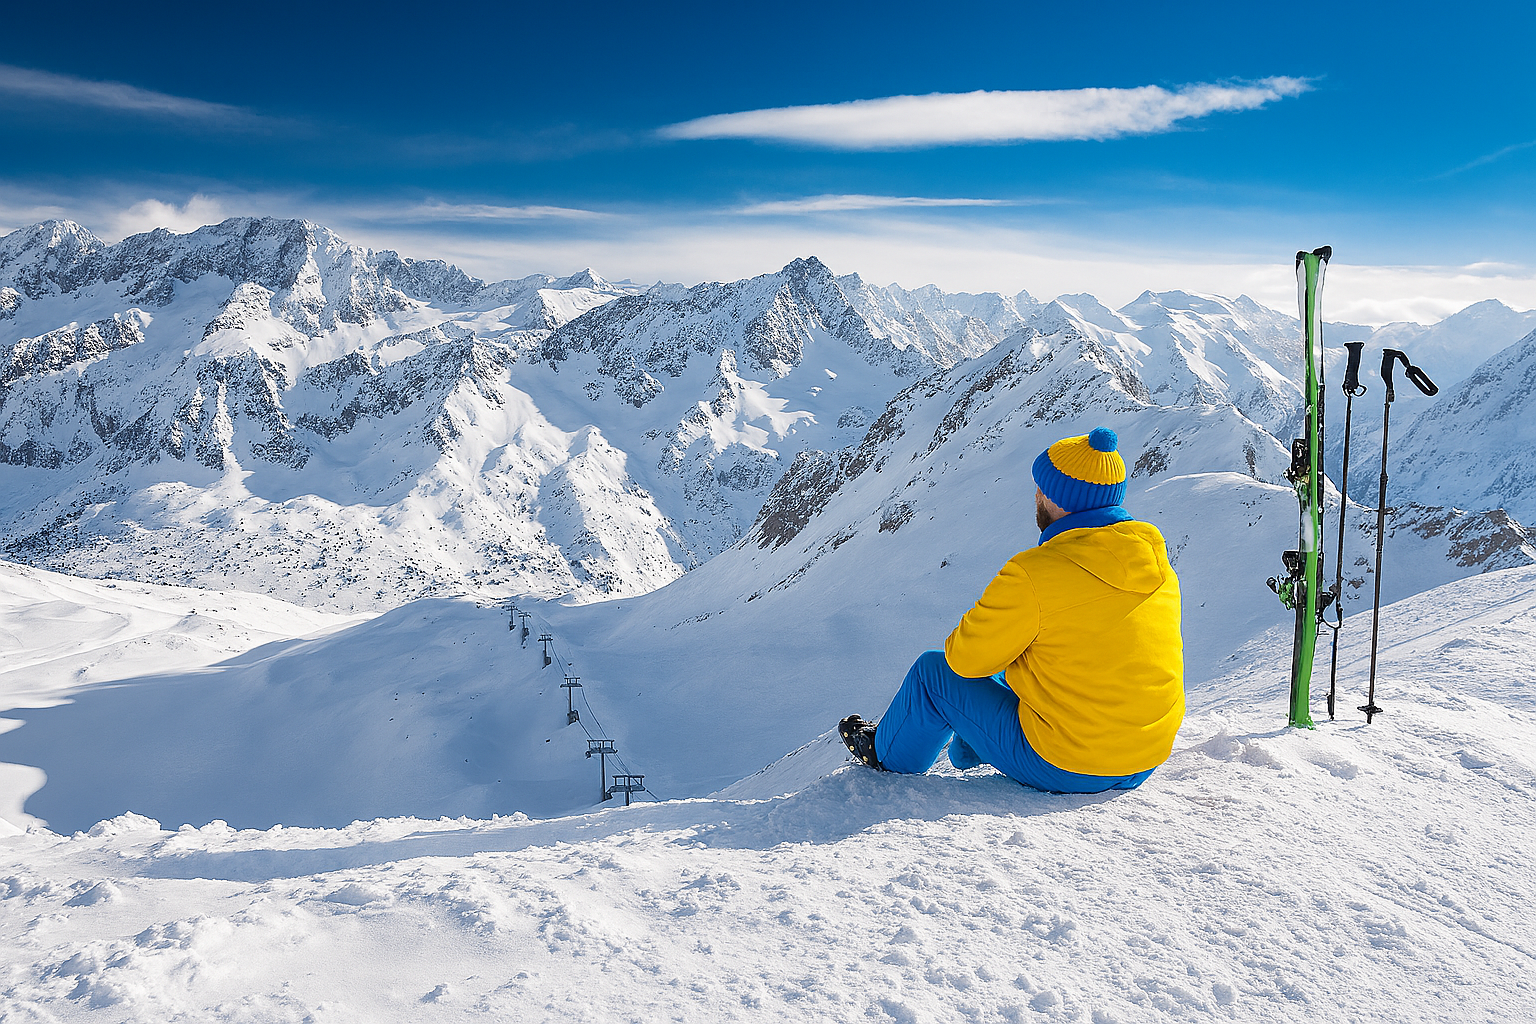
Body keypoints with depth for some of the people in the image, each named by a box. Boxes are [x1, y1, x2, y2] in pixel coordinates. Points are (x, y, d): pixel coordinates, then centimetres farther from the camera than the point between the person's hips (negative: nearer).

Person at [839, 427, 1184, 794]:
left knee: (934, 671, 12)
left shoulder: (1035, 574, -23)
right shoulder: (1157, 563, -1)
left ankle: (890, 755, 39)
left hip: (1062, 769, -7)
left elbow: (966, 657, -12)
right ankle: (967, 755, 52)